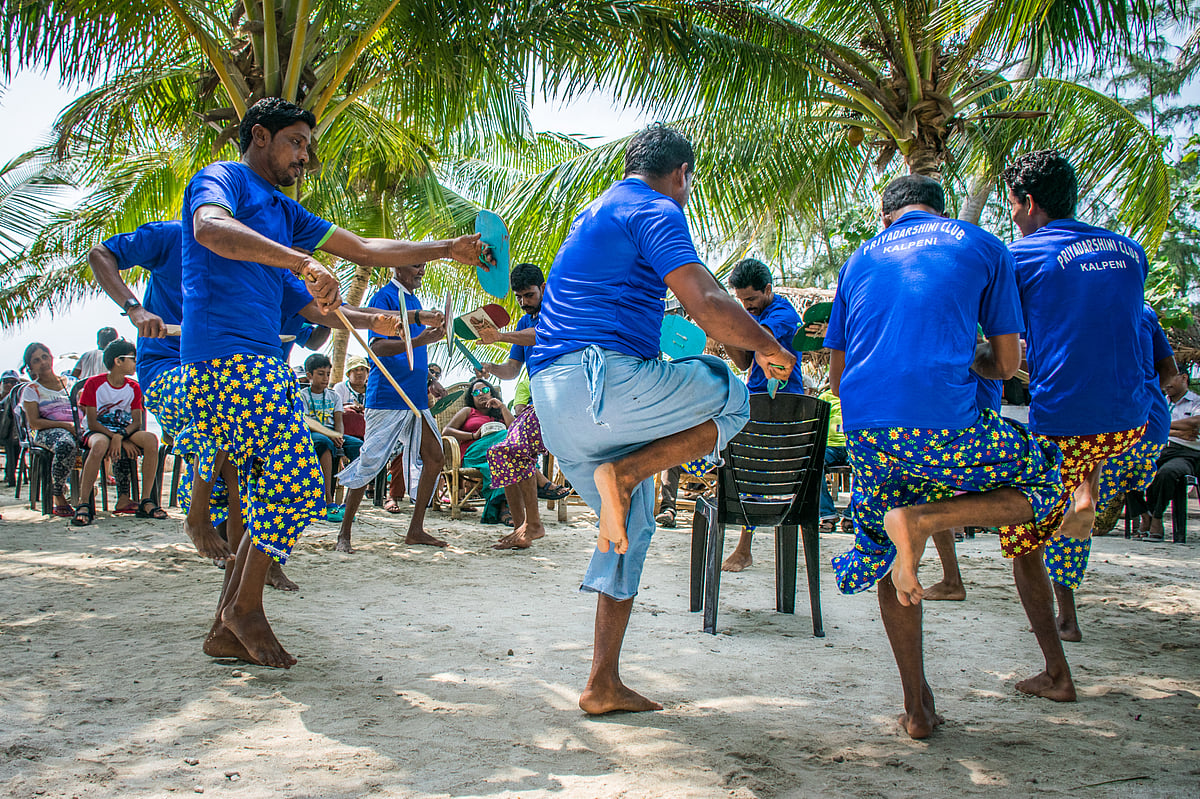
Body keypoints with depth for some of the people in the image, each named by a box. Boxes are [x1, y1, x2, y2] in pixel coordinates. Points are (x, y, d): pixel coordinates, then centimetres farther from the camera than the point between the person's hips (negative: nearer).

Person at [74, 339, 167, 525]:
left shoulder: (133, 387, 9)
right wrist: (124, 441, -20)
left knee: (151, 439, -28)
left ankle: (146, 503, -29)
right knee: (100, 444, -41)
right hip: (97, 431, -4)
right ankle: (83, 505, -37)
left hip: (125, 430, 4)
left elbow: (137, 422, 0)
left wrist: (120, 436, -23)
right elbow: (92, 422, -11)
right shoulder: (94, 383, -5)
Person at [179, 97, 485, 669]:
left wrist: (447, 250, 16)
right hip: (225, 354, -9)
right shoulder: (221, 179, 0)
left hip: (259, 363, 9)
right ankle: (245, 605, -2)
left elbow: (363, 249, 24)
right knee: (296, 481, -16)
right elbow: (210, 228, -25)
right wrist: (302, 262, -39)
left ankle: (228, 631, 9)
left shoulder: (283, 211, 26)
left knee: (261, 499, 5)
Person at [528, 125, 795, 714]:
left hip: (554, 398, 9)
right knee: (730, 398, 6)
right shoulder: (657, 211, -2)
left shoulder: (596, 213, 28)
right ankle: (625, 472, -12)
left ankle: (603, 685, 16)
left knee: (632, 527, 17)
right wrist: (767, 346, 1)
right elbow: (706, 303, -15)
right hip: (602, 375, -9)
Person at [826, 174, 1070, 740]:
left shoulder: (860, 260, 23)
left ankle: (917, 709, 19)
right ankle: (922, 519, -4)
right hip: (943, 423, -3)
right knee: (1042, 477, 22)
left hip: (862, 427, 4)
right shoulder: (982, 246, 15)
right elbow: (1007, 363, 13)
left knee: (889, 552, 23)